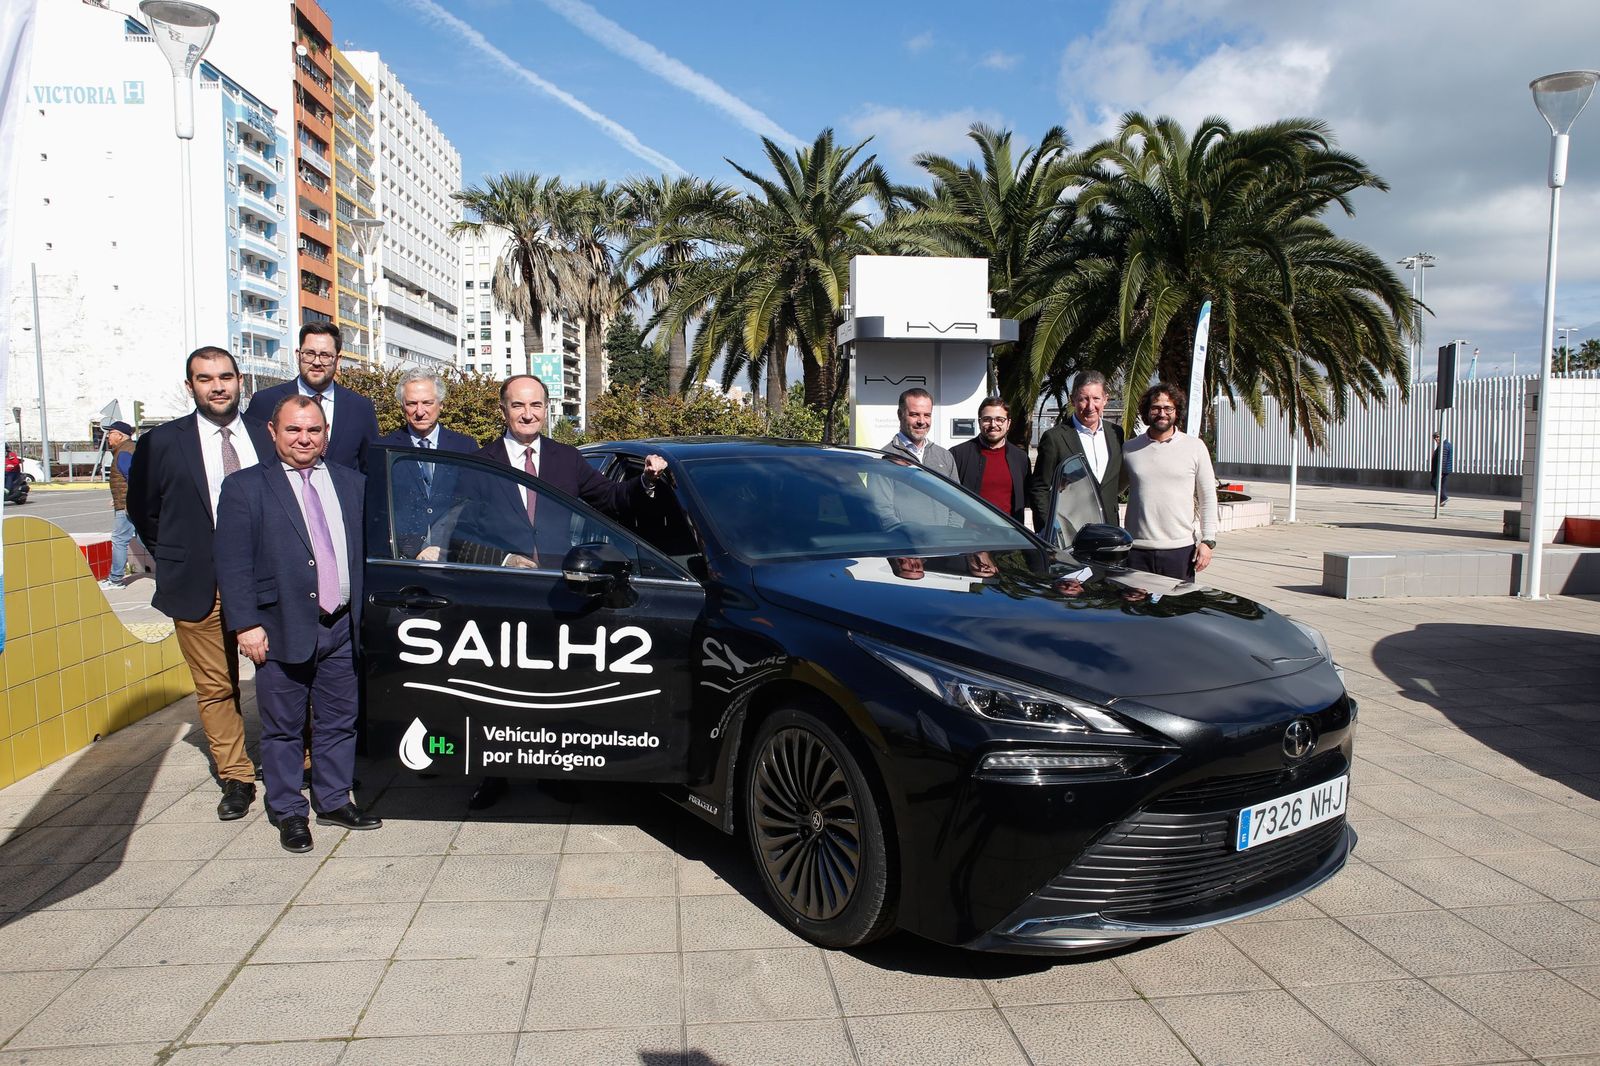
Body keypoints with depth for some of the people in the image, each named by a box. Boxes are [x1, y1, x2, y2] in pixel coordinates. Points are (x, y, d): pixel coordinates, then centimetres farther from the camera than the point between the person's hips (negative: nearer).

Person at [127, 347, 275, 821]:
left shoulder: (266, 437, 4)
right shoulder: (162, 442, 1)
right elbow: (142, 511, 11)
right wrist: (173, 561, 7)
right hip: (200, 588, -1)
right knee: (215, 688, 6)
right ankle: (236, 778, 18)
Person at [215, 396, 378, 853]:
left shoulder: (353, 483, 10)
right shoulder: (245, 487, -2)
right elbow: (233, 565, -6)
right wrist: (246, 624, -12)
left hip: (343, 626, 4)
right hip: (282, 628, -3)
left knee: (340, 722, 12)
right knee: (284, 728, 8)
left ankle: (333, 801, 27)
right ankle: (288, 812, 22)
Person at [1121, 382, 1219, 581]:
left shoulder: (1195, 447, 5)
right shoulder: (1129, 450, 8)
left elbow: (1208, 499, 6)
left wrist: (1207, 541, -1)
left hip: (1180, 549, -1)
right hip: (1137, 550, 1)